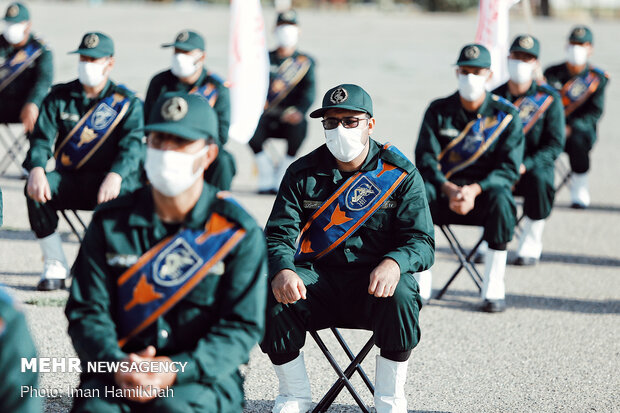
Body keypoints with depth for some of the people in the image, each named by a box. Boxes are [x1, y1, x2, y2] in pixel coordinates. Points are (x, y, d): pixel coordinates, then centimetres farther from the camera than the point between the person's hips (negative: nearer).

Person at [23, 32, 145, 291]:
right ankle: (55, 265, -18)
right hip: (69, 181, 2)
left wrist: (115, 176, -35)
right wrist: (36, 169, -25)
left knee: (115, 194, -38)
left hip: (106, 180, -2)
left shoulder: (127, 103, 4)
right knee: (35, 188, -29)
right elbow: (42, 138, -2)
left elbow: (132, 145, -12)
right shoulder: (60, 97, 10)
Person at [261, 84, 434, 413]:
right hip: (316, 277, 2)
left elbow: (422, 242, -6)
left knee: (399, 296, -35)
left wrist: (394, 263, -31)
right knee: (272, 298, -28)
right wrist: (282, 271, -28)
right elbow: (279, 235, -3)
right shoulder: (303, 173, 5)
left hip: (374, 281, -2)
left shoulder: (400, 174, 0)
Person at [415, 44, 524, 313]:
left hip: (485, 193, -1)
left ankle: (493, 288, -27)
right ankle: (420, 283, -25)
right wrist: (449, 189, -23)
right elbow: (425, 159, -3)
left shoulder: (506, 115, 2)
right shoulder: (438, 111, 6)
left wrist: (475, 190, -25)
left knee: (500, 197, -36)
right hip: (445, 195, 1)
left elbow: (509, 167, -7)